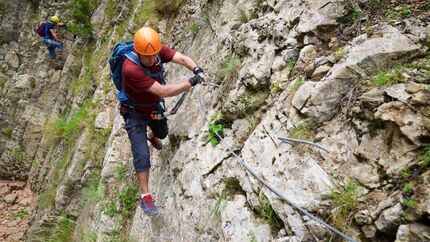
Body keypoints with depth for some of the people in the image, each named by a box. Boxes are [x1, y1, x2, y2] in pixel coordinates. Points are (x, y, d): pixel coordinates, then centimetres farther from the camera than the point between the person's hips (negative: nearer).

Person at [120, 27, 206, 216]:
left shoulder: (158, 50, -22)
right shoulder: (131, 69, -40)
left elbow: (181, 58, -33)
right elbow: (163, 91, -42)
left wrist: (197, 69, -53)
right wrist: (191, 83, -42)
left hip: (154, 106, 7)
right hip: (135, 112, -6)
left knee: (162, 132, 31)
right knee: (142, 154, -14)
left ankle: (151, 136, 69)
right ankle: (145, 196, -1)